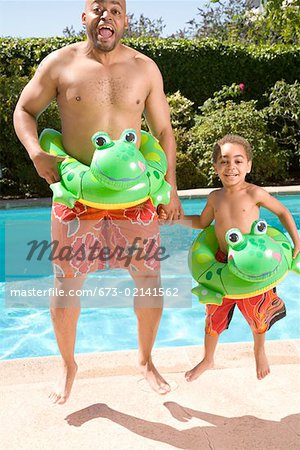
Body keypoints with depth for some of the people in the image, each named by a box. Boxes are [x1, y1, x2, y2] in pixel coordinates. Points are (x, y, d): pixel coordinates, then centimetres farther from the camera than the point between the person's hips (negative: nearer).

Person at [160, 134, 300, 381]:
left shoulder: (254, 193, -13)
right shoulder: (215, 197, -1)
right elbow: (202, 222, 17)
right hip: (223, 265, 3)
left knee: (257, 315, 17)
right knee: (214, 316, 13)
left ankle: (259, 351, 49)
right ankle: (208, 360, 38)